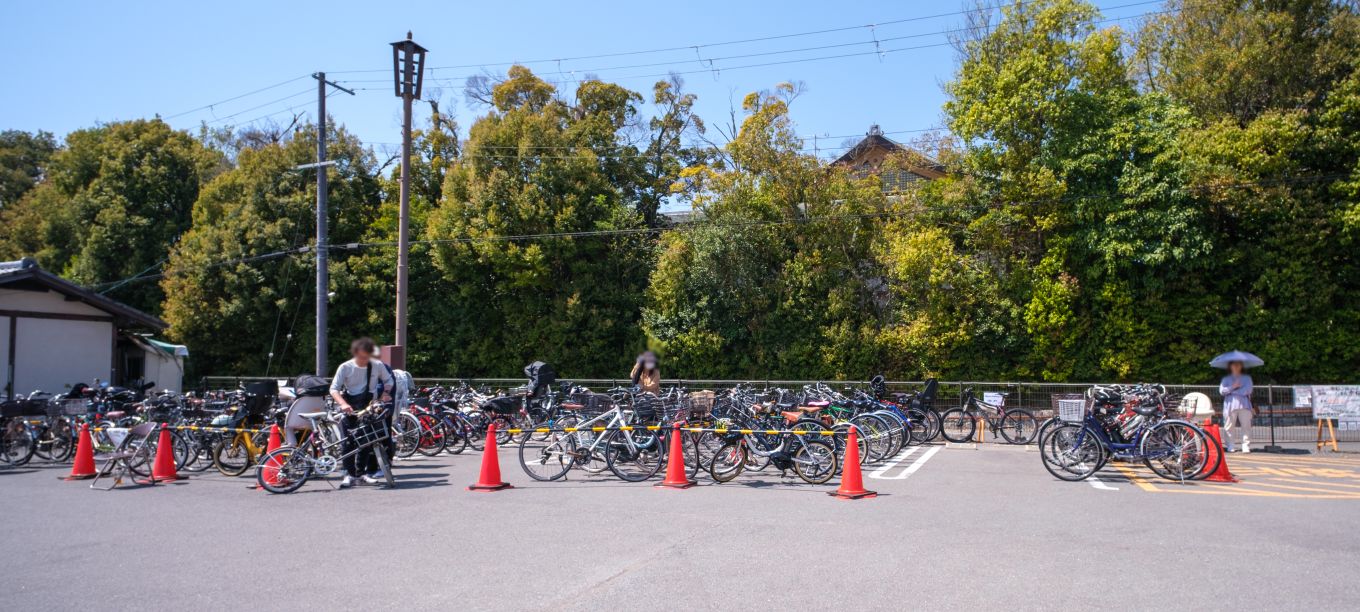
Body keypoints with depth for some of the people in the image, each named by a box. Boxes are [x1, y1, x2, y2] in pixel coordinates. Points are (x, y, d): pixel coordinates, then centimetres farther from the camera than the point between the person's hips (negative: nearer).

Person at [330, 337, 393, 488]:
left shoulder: (378, 365, -4)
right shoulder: (345, 367, -9)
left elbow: (388, 380, 14)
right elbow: (334, 389, -13)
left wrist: (385, 393, -4)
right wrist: (343, 404, -29)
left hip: (369, 405, 1)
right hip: (350, 407, -1)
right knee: (348, 441, -6)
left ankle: (362, 472, 12)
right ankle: (349, 474, -1)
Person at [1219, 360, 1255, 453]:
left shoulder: (1247, 378, 16)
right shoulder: (1226, 379, 16)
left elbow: (1248, 390, -1)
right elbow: (1222, 391, 1)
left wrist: (1232, 391, -2)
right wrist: (1232, 387, -8)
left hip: (1244, 404, 0)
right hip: (1230, 405, 0)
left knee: (1246, 425, -7)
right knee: (1229, 426, -3)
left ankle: (1246, 446, -6)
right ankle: (1230, 446, 1)